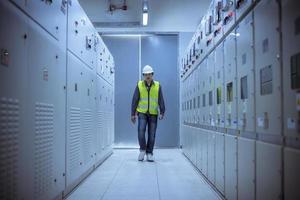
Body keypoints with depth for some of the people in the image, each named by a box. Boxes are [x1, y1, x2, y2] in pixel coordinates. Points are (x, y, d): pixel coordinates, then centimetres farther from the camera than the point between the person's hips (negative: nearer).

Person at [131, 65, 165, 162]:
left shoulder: (157, 86, -1)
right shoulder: (139, 85, -1)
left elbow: (161, 100, -2)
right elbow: (135, 100, 0)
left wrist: (162, 112, -13)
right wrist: (133, 114, -3)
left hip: (153, 114, 1)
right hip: (142, 113, 0)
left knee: (152, 134, 2)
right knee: (141, 131, -15)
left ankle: (149, 153, 14)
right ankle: (142, 150, 6)